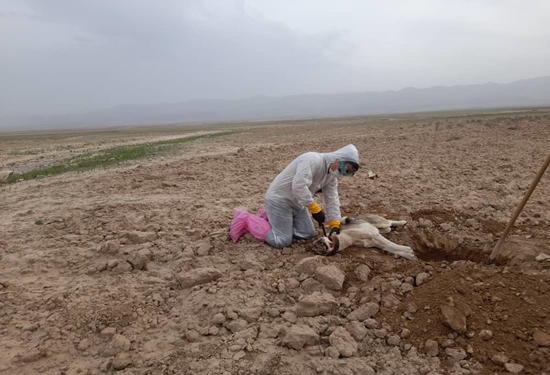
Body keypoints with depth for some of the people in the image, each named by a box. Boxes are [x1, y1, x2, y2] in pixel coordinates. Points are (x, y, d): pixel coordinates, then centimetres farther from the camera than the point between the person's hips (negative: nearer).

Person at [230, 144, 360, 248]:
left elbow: (332, 200, 2)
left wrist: (335, 225, -9)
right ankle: (245, 219, 3)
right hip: (278, 199, -10)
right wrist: (315, 209, -31)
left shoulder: (332, 175, 3)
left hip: (296, 203, 10)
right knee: (282, 241, -10)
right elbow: (299, 187, -37)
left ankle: (269, 218, 20)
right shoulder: (312, 160, -28)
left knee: (308, 234, 10)